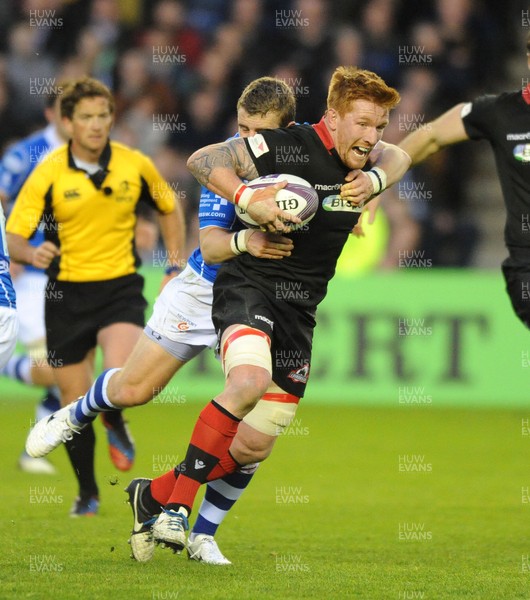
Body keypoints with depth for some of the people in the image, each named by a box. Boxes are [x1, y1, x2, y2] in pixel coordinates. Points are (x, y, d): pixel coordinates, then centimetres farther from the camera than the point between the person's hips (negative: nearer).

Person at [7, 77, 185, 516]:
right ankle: (87, 492, 24)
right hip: (66, 294, 1)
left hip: (121, 287, 0)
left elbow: (170, 210, 16)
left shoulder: (135, 165, -3)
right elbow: (14, 238, -11)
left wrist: (175, 268, 8)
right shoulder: (48, 174, -8)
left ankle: (117, 425, 8)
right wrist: (31, 253, -34)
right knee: (74, 400, 3)